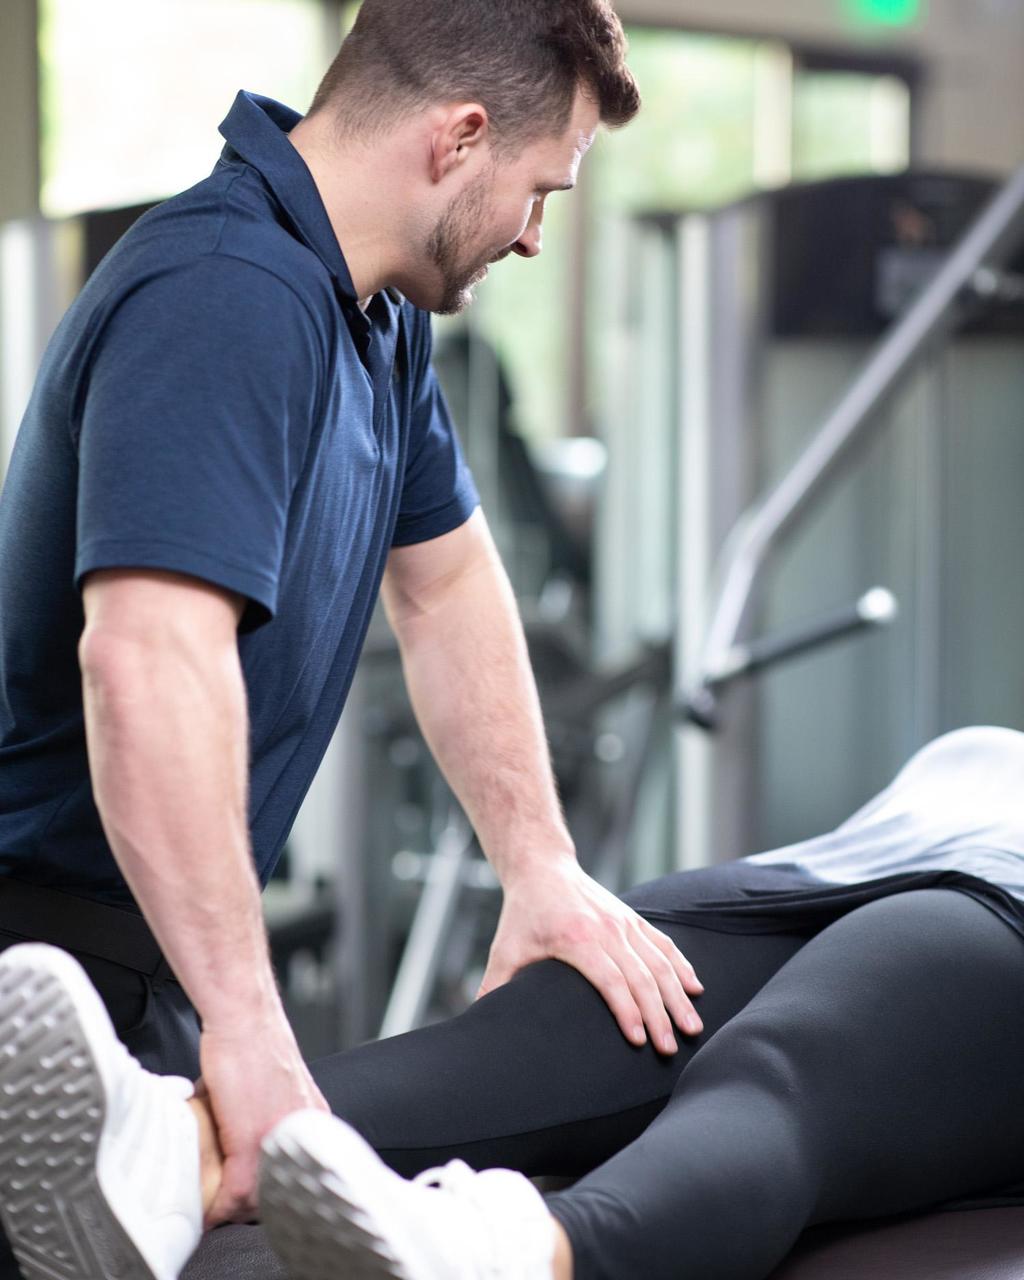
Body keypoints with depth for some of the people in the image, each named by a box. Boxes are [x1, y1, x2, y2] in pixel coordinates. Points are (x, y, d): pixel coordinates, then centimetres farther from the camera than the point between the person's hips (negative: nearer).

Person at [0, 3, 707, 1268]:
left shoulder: (379, 309, 8)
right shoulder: (228, 298, -25)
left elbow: (446, 586, 17)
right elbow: (147, 659, -38)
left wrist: (540, 866, 8)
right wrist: (243, 1022, -40)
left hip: (152, 945, 10)